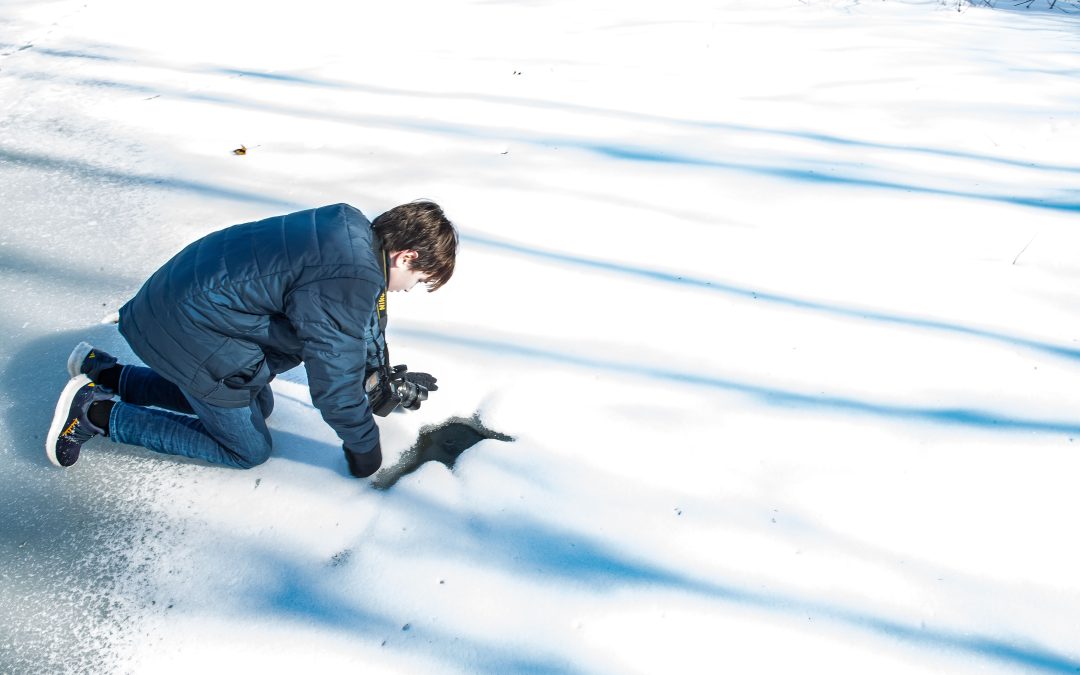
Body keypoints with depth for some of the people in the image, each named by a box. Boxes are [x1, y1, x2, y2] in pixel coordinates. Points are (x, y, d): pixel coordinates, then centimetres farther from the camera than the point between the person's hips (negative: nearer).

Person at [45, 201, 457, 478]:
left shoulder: (353, 231, 1)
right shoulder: (345, 281, -30)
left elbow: (363, 326, 17)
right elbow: (334, 383, -23)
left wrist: (384, 385, 18)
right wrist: (364, 449, -7)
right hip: (189, 333, -10)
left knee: (258, 406, 25)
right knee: (248, 450, 6)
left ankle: (104, 375, 27)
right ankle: (97, 413, 7)